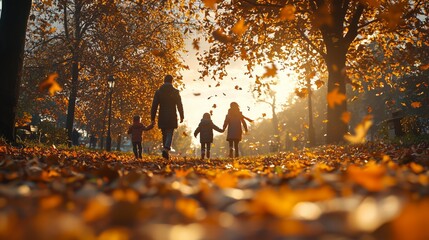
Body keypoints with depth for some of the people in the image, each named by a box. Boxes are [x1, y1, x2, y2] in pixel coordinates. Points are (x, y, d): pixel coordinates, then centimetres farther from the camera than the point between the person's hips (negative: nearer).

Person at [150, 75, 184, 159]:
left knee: (164, 135, 14)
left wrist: (152, 118, 4)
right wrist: (182, 117, 7)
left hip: (162, 118, 2)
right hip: (172, 118, -2)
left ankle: (165, 151, 17)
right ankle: (166, 149, -23)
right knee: (169, 134, -1)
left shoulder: (158, 92, 3)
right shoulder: (175, 92, -2)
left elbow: (154, 106, 1)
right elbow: (179, 105, -2)